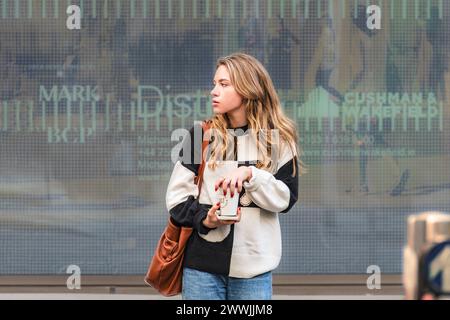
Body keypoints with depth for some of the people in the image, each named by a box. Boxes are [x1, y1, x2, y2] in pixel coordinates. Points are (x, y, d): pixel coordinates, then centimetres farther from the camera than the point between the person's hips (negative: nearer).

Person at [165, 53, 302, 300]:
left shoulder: (278, 140, 5)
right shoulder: (201, 135, 7)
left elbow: (286, 199, 0)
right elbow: (177, 195, 5)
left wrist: (250, 175, -15)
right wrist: (204, 219, -14)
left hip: (253, 265, 0)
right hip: (202, 262, 0)